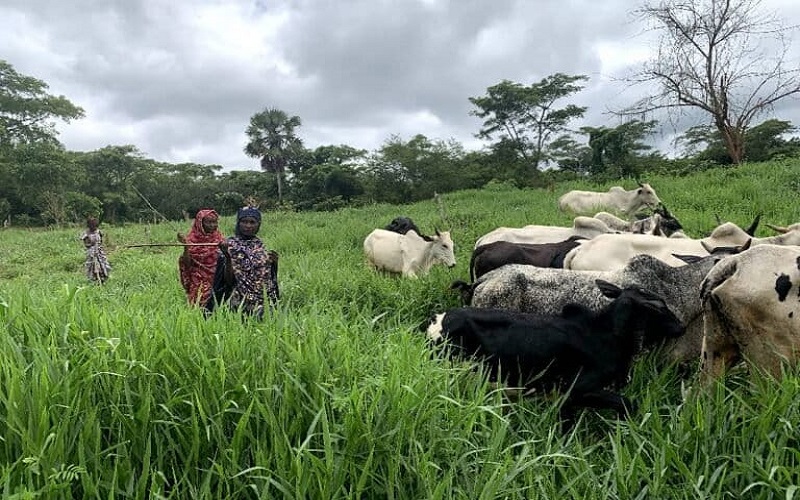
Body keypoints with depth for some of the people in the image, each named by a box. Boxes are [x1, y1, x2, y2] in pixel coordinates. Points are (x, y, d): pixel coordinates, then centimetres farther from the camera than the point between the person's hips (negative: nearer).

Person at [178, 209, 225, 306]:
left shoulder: (219, 238, 6)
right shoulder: (192, 239, -1)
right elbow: (187, 264, -7)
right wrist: (186, 246, -18)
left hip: (217, 280, 2)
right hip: (198, 282, -2)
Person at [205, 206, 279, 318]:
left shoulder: (260, 245, 9)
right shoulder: (229, 245, -4)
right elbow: (228, 280, -11)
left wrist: (273, 263, -3)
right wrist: (227, 257, -24)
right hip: (239, 303, -4)